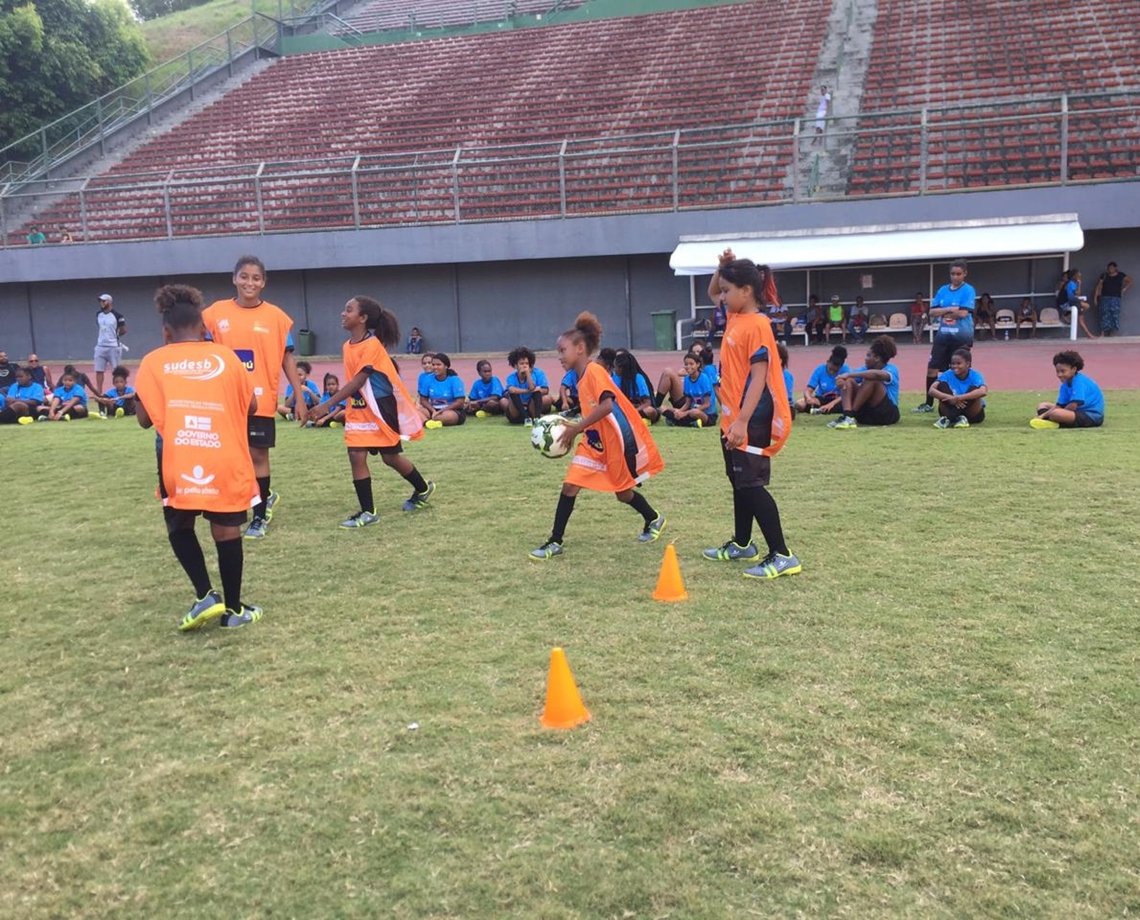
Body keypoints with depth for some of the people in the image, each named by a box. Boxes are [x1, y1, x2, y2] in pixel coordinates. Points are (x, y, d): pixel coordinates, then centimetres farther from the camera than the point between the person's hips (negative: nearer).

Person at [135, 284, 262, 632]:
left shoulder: (153, 362, 8)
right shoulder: (225, 355, 9)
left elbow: (145, 418, 8)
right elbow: (251, 406, 16)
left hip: (178, 459, 0)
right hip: (224, 458, 0)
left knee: (180, 527, 19)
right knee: (226, 530, 8)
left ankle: (206, 596, 6)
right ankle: (233, 609, 16)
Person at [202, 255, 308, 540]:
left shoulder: (276, 316, -1)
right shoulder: (215, 313, 1)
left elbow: (287, 359, 2)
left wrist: (299, 398, -2)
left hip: (261, 400, -2)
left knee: (258, 454, 4)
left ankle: (260, 516, 18)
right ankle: (264, 497, 32)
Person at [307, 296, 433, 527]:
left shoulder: (372, 345, -19)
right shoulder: (347, 346, 6)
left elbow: (357, 382, -22)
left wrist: (328, 404, -24)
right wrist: (333, 408, 12)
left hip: (381, 407, -7)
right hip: (359, 408, 7)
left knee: (390, 457, 7)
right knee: (356, 456, -4)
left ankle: (423, 488, 32)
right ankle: (368, 512, 3)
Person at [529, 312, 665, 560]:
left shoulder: (594, 371, -18)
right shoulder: (582, 378, 9)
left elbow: (607, 405, -31)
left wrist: (577, 428, -27)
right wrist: (573, 428, 5)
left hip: (621, 441, -8)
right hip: (596, 442, 8)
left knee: (623, 493, 9)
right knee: (570, 485, -4)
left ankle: (654, 520, 37)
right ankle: (555, 542, 0)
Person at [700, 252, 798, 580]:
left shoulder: (757, 325, -17)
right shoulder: (735, 317, 9)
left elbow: (759, 377, -22)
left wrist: (743, 421, -27)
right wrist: (723, 267, 6)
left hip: (750, 421, -10)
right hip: (732, 417, 10)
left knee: (752, 485, -8)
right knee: (739, 483, 18)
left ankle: (782, 556, -4)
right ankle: (742, 545, 32)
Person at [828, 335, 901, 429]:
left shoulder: (891, 369, -9)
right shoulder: (867, 368, 10)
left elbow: (877, 374, -33)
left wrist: (849, 375, -30)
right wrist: (841, 379, -28)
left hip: (888, 413, -6)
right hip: (866, 413, 6)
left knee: (872, 379, -26)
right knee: (848, 381, -9)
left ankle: (850, 415, -26)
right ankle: (848, 417, -33)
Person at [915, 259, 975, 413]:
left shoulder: (968, 290, -6)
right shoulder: (943, 290, 9)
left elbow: (963, 313, -16)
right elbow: (932, 312, 3)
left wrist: (942, 313, -5)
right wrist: (950, 309, -13)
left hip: (961, 337, -5)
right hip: (943, 335, 5)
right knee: (932, 368, 3)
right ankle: (928, 404, 14)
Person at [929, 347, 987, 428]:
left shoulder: (975, 376, -15)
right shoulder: (947, 375, -9)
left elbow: (982, 392, -38)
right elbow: (931, 390, -25)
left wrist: (959, 398, -44)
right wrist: (950, 398, -40)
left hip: (972, 414, -2)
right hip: (953, 409, 2)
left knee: (973, 389, -28)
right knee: (942, 385, -19)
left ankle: (949, 419, -30)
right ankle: (952, 418, -34)